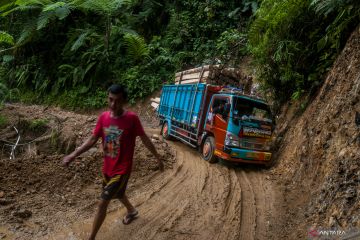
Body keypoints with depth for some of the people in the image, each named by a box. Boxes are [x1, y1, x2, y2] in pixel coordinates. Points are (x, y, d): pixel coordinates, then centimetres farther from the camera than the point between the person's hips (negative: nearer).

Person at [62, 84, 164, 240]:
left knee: (102, 203, -2)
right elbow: (92, 140, -1)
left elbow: (144, 139, -10)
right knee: (118, 194, 28)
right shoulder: (103, 117, -6)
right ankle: (131, 211, 59)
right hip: (107, 167, 6)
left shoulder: (131, 118, -21)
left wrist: (158, 158, -3)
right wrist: (73, 155, -10)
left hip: (121, 169, -6)